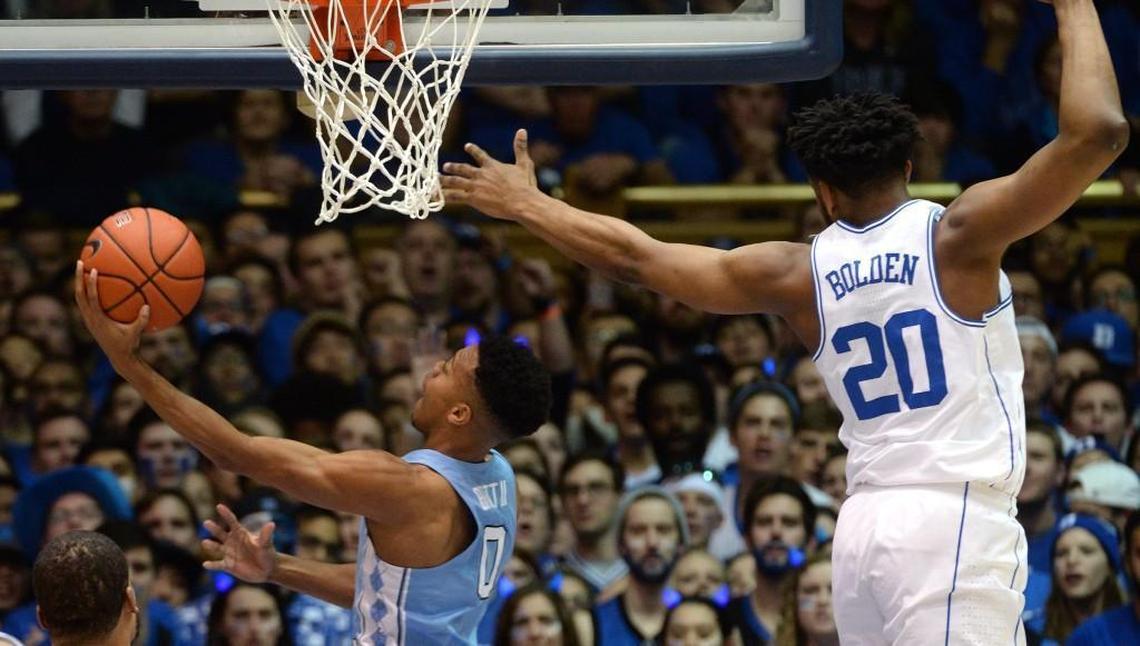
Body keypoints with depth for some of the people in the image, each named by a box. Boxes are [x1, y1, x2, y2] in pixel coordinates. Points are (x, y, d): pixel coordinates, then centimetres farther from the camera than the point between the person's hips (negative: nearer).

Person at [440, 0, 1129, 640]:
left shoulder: (797, 273, 8)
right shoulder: (958, 236, -5)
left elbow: (638, 256, 17)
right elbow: (1098, 132, -13)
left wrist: (526, 205, 30)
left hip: (867, 526, 6)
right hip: (956, 522, -6)